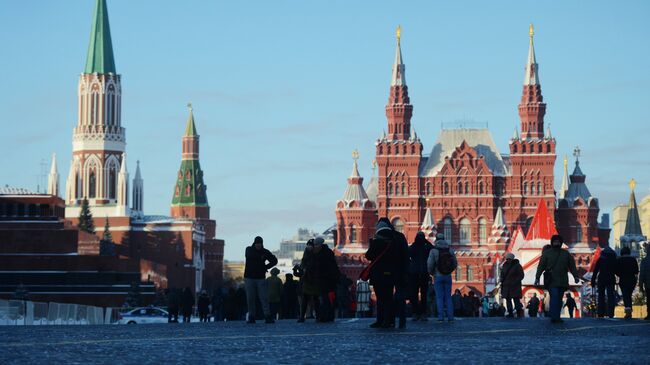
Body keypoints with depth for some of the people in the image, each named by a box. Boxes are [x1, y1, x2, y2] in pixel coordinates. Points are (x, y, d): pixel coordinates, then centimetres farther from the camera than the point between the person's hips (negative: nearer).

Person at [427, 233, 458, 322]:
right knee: (448, 297, 7)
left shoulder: (434, 251, -9)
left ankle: (441, 316, -8)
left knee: (439, 297, 0)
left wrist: (431, 273, 9)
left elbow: (430, 264, -11)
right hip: (448, 277, 3)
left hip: (438, 277, -3)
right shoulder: (450, 250, 2)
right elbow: (455, 264, 8)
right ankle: (450, 316, 1)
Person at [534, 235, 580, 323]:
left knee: (559, 300, 5)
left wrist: (575, 276, 0)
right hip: (551, 282, -4)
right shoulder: (546, 253, 7)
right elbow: (541, 266, 3)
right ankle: (554, 317, -19)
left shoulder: (566, 254, 15)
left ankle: (557, 317, 9)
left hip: (562, 282, 4)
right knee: (554, 298, -15)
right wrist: (537, 278, -4)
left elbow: (572, 265, 12)